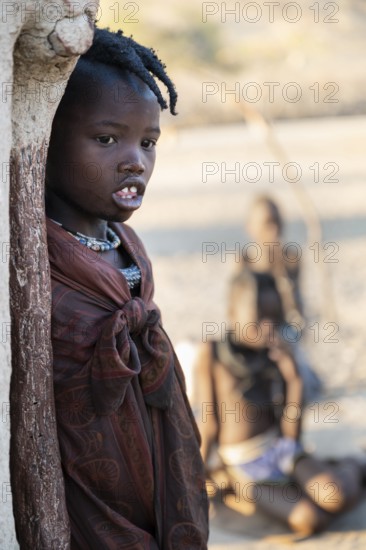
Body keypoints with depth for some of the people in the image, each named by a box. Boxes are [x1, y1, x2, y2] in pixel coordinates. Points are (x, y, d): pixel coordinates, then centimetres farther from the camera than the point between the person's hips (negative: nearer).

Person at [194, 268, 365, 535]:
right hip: (241, 464, -3)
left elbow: (291, 431, -4)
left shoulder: (277, 353, -3)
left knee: (338, 498, -25)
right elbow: (209, 423, -4)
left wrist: (294, 380, -13)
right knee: (309, 520, -27)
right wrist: (203, 476, 3)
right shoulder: (212, 353, -11)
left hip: (281, 448, 3)